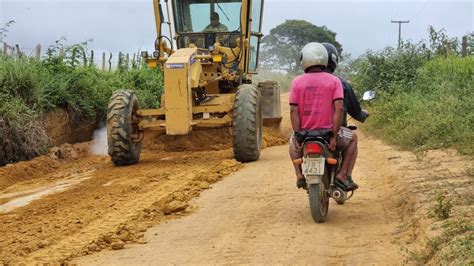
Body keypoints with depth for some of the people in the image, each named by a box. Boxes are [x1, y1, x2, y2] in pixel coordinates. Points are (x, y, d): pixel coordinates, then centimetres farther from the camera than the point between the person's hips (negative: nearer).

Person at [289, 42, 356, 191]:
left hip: (304, 132, 2)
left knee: (293, 143, 37)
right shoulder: (334, 81, -4)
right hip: (328, 131, -1)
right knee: (351, 139, 30)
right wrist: (334, 136, -9)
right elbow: (339, 108, -12)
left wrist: (297, 136, -1)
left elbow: (294, 111, -6)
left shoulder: (297, 82, -1)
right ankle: (342, 175, 14)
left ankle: (299, 174, 16)